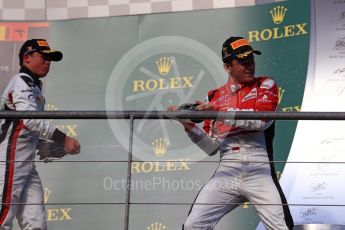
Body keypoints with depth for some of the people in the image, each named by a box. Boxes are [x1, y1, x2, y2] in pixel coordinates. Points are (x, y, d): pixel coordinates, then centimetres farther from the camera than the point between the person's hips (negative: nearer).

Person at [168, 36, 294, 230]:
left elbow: (262, 119, -13)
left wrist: (220, 112, -14)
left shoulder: (266, 85, 8)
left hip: (260, 170, -2)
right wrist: (189, 125, -2)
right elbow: (212, 148, 14)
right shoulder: (214, 97, 15)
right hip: (227, 172, 3)